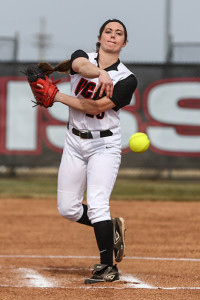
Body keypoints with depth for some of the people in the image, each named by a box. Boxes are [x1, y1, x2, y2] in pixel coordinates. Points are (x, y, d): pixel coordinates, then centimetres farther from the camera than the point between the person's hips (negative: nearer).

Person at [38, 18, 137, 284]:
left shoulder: (127, 79, -10)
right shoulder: (82, 56, -1)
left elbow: (94, 107, -19)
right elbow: (83, 66, -29)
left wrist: (56, 96, -15)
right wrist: (102, 73, -52)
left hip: (104, 145, -4)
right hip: (74, 143, 4)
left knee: (96, 204, -20)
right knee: (67, 209, 6)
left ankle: (108, 266, -14)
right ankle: (111, 228, 30)